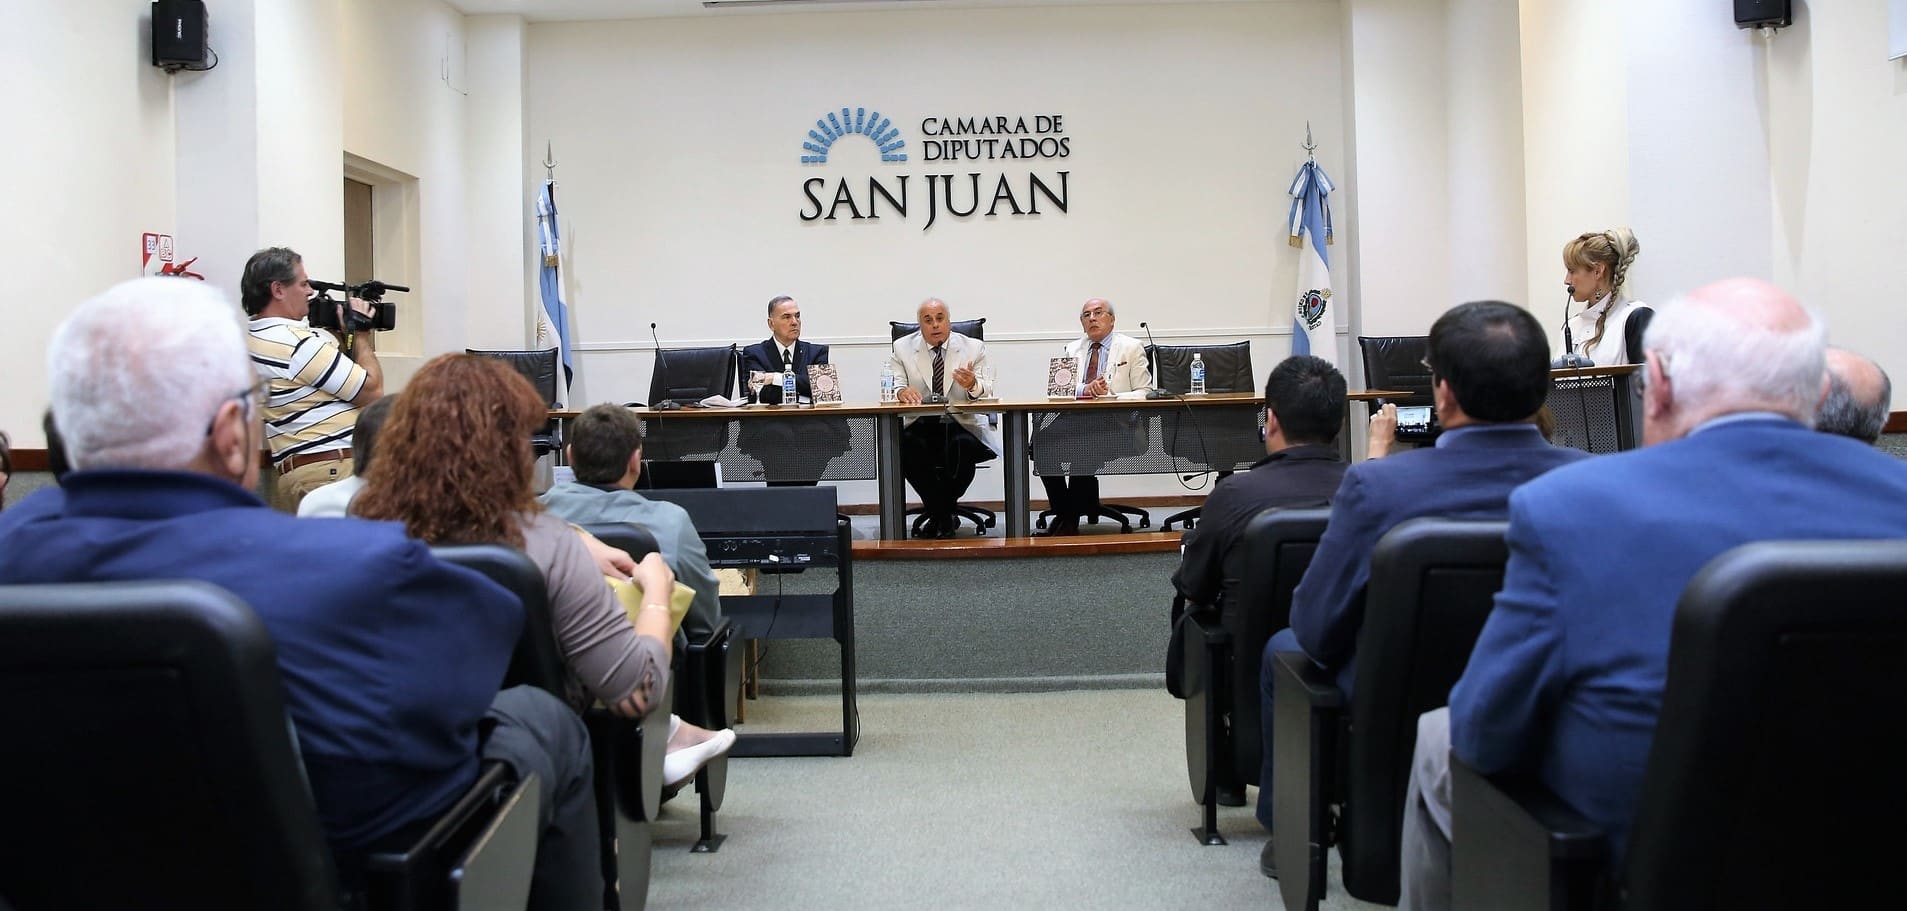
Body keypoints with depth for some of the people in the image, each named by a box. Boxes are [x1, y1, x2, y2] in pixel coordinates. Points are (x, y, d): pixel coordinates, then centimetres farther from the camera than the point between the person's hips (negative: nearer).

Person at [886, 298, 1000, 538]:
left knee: (963, 446, -34)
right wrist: (901, 391, -26)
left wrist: (973, 385, -27)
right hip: (919, 425, 1)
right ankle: (943, 515, -11)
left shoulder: (973, 348, 7)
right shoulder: (902, 348, 8)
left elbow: (987, 392, -2)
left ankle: (938, 514, -9)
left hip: (960, 425, -1)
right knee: (905, 447, -32)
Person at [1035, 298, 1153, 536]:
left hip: (1115, 421, -4)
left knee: (1082, 444, -35)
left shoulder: (1131, 347, 10)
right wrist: (1085, 389, -12)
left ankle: (1071, 519, -20)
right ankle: (1062, 513, -14)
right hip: (1077, 418, 4)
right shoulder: (1073, 349, 22)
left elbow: (1144, 393, 4)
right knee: (1042, 439, -27)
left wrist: (1111, 396, -13)